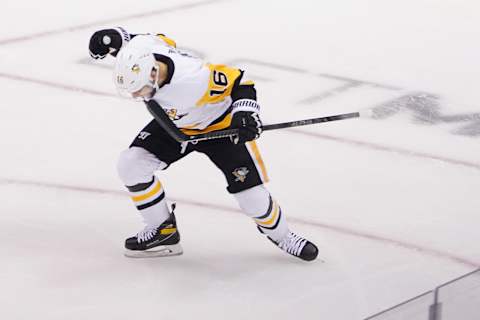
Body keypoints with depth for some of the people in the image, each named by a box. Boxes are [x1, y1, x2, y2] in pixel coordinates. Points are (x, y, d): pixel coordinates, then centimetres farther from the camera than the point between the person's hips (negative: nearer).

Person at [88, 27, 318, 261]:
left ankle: (281, 235, 25)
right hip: (174, 123, 6)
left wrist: (244, 112, -43)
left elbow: (238, 81, -29)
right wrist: (113, 38, -12)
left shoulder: (192, 80, -44)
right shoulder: (141, 48, -28)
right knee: (130, 165, -9)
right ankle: (163, 231, 9)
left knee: (250, 193, -7)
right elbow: (162, 39, -2)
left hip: (221, 125, -6)